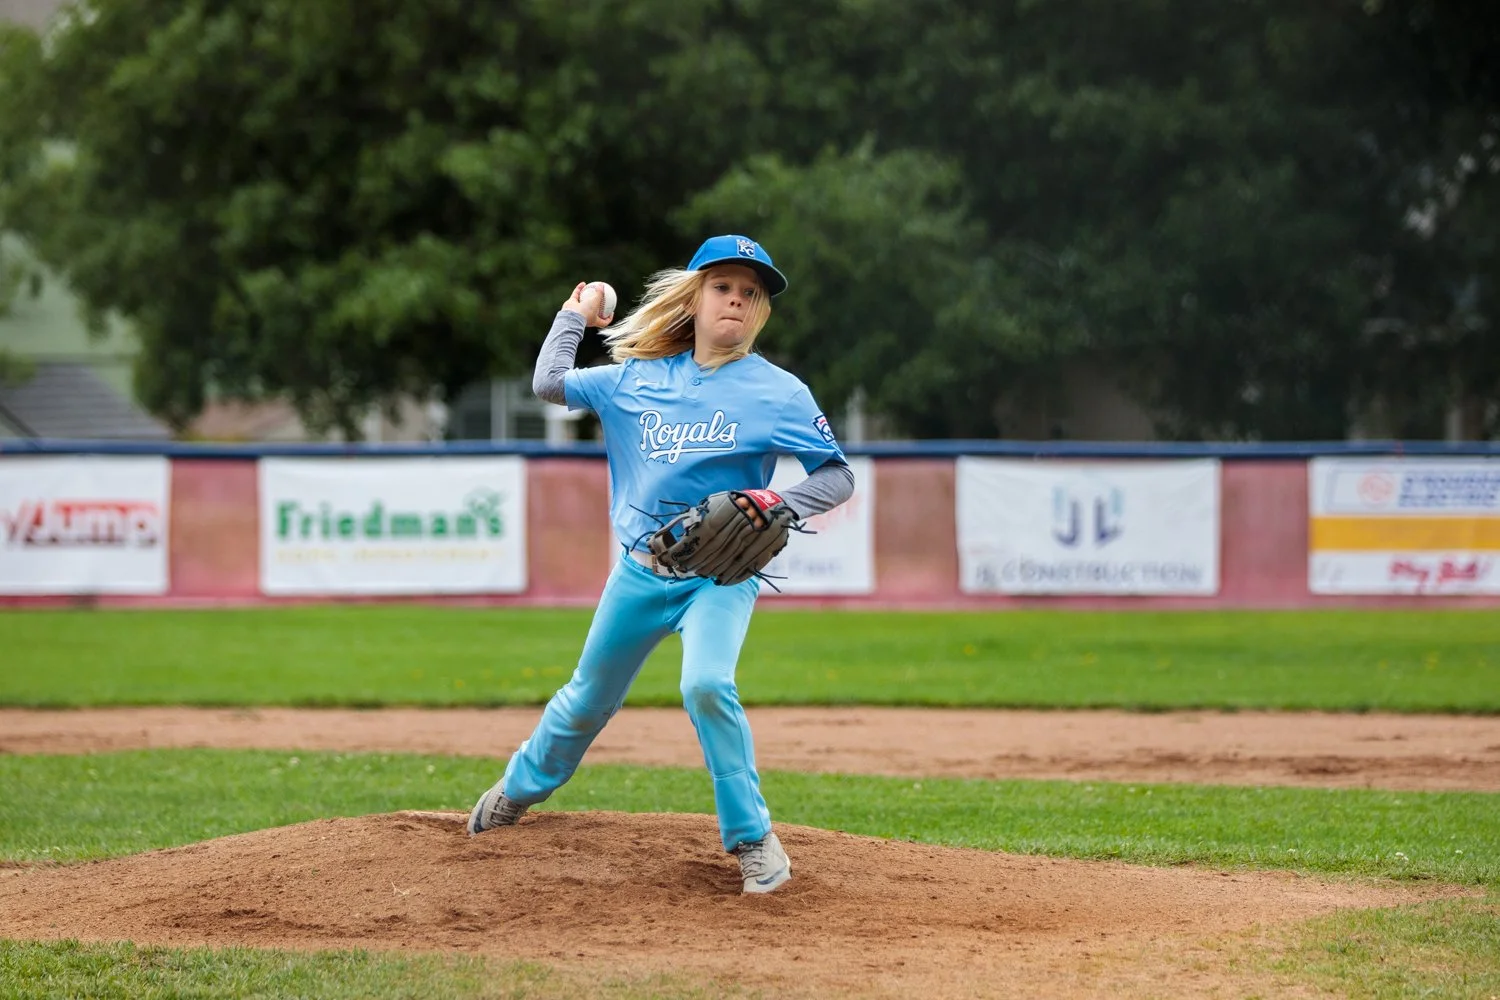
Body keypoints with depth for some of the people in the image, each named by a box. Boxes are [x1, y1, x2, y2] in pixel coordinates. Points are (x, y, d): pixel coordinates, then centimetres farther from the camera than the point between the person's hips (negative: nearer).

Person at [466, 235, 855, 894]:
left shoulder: (779, 393, -7)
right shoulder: (640, 378, 4)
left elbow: (838, 476, -7)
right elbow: (549, 383, 13)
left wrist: (781, 505, -23)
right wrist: (575, 315, 17)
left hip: (721, 573, -4)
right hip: (639, 570, 4)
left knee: (706, 685, -28)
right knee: (590, 696, 17)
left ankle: (752, 839, -15)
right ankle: (520, 789, 43)